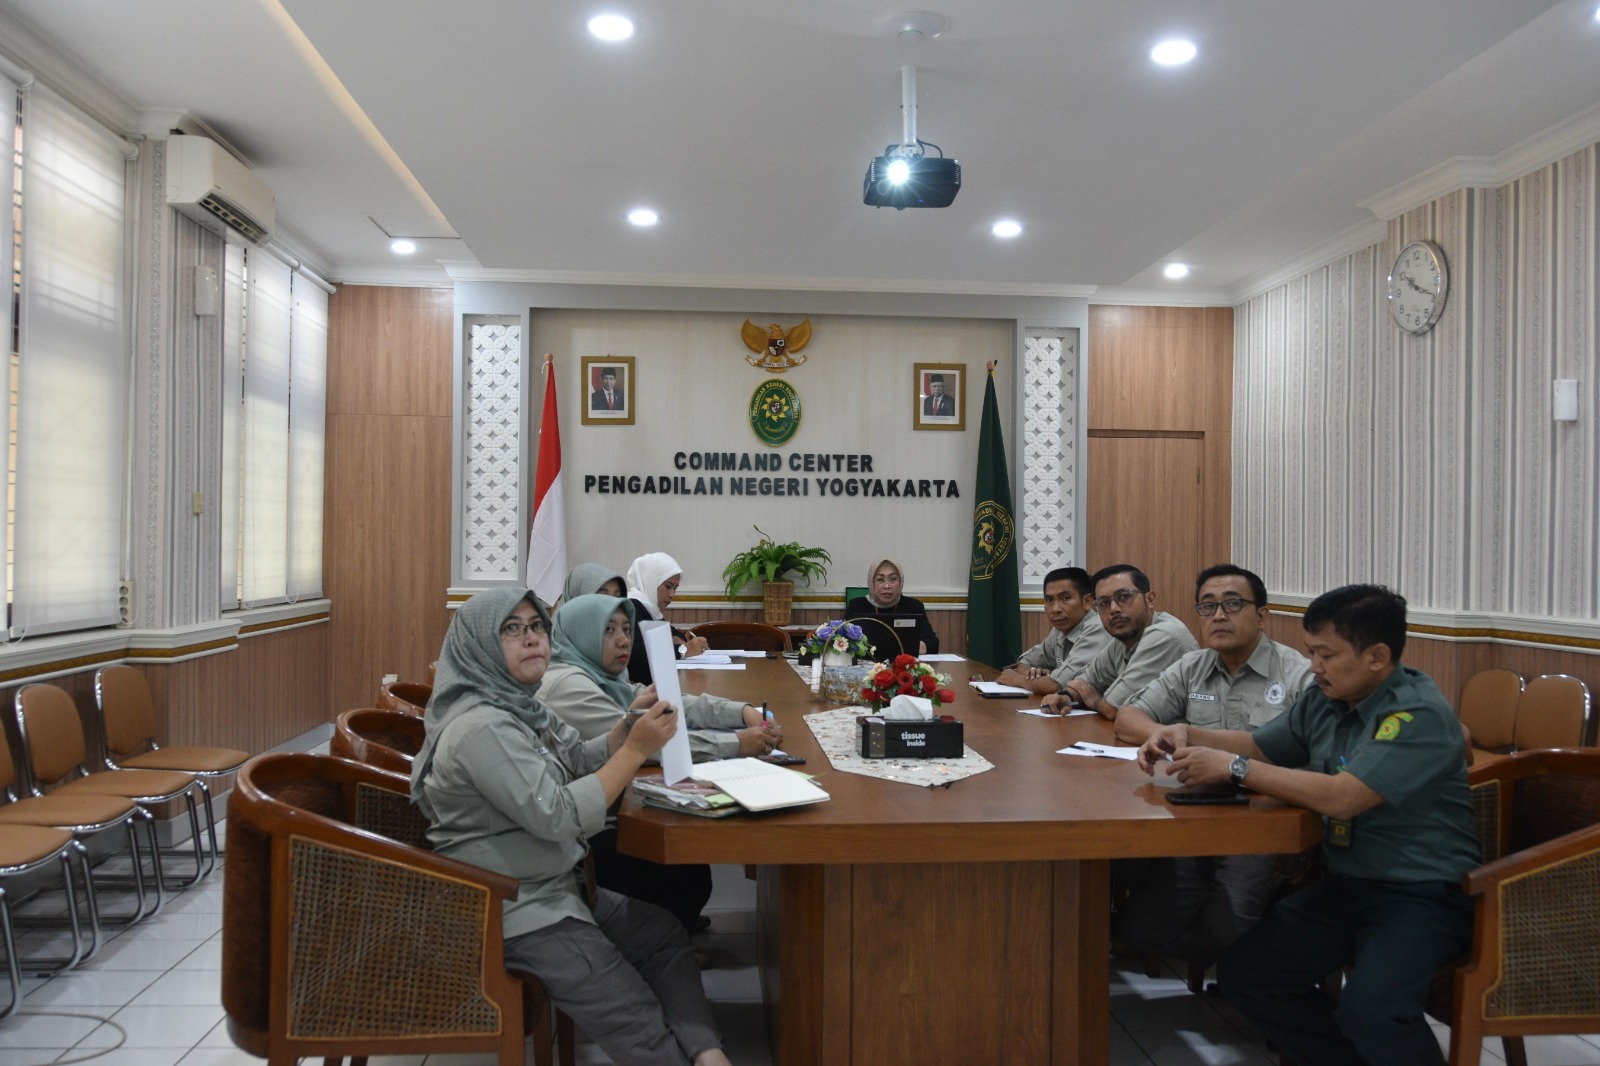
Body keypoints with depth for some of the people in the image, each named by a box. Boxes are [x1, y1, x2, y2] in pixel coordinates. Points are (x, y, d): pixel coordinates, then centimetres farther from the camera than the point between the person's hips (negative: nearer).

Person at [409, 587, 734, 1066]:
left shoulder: (521, 704, 5)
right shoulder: (480, 726, -24)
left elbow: (582, 761, 13)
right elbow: (558, 817, -27)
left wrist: (632, 724, -5)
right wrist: (636, 750, -24)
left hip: (556, 887, 10)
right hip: (517, 914, -10)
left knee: (663, 933, 11)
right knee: (642, 1026, -7)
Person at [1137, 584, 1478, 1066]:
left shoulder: (1419, 714, -19)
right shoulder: (1323, 701, 4)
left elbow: (1342, 797, -29)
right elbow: (1258, 745, 19)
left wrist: (1234, 767, -23)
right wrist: (1189, 734, 0)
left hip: (1423, 894, -7)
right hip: (1344, 883, 8)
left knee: (1368, 1009, -31)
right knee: (1242, 974, -3)